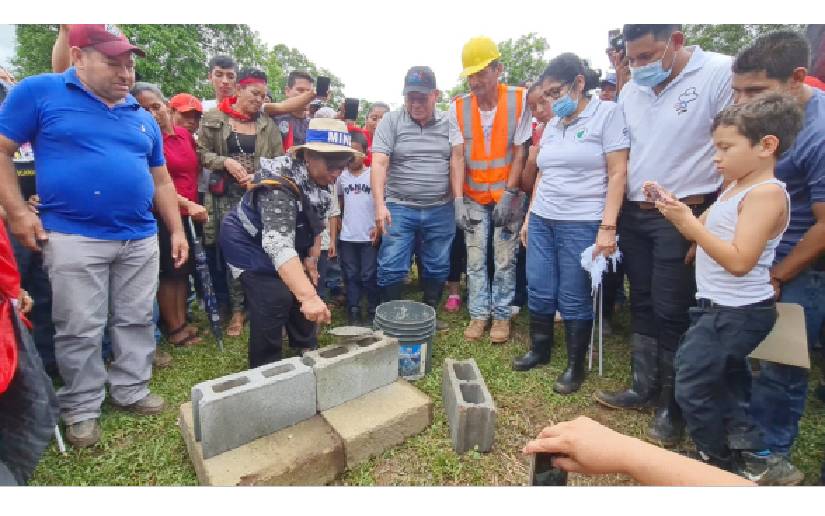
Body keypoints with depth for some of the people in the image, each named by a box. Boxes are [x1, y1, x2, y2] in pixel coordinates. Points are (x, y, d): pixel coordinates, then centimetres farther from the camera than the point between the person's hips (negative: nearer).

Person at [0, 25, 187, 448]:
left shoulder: (143, 118, 13)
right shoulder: (40, 92, 0)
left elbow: (161, 180, 15)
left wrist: (177, 230, 10)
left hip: (140, 239, 4)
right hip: (74, 239, -4)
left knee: (137, 321, 12)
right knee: (80, 330, 5)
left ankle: (131, 391, 29)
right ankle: (81, 409, 23)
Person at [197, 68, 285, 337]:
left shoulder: (267, 123, 8)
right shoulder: (214, 118, 4)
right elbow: (201, 152, 4)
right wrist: (225, 162, -12)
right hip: (227, 195, 0)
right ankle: (237, 309, 18)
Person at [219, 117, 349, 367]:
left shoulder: (319, 178, -12)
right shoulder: (279, 183, -38)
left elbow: (317, 221, 3)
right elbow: (278, 244, -50)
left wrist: (312, 258, -4)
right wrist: (309, 297, -60)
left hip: (293, 241, 8)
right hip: (252, 244, -8)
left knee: (302, 288, 8)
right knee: (275, 300, -18)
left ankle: (307, 353, 27)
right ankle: (265, 367, 1)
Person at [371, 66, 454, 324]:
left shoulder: (448, 123, 7)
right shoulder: (391, 121, -1)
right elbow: (379, 164, -10)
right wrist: (380, 205, -20)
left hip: (440, 210, 2)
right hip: (399, 208, -2)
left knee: (437, 269, 11)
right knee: (391, 269, -2)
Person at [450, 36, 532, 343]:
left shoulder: (519, 101, -8)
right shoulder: (458, 108, -3)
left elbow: (520, 152, -7)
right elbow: (458, 156, -7)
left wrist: (508, 195, -13)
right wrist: (458, 200, -15)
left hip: (507, 195, -2)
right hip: (473, 197, 2)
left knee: (505, 260, 4)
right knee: (475, 260, 5)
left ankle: (502, 315, 19)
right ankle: (479, 314, 19)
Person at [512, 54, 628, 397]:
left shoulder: (607, 113, -2)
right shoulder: (552, 125, 15)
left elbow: (617, 173, -8)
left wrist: (607, 226, -16)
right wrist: (529, 217, 15)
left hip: (582, 224, -6)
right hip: (542, 221, 6)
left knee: (574, 300, 2)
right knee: (538, 292, 9)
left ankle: (576, 366, 21)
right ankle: (539, 350, 29)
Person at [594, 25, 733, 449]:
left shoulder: (721, 73, -9)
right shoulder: (630, 91, 9)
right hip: (633, 216, 6)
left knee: (671, 312, 0)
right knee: (642, 306, 12)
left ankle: (672, 406, 19)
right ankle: (643, 388, 28)